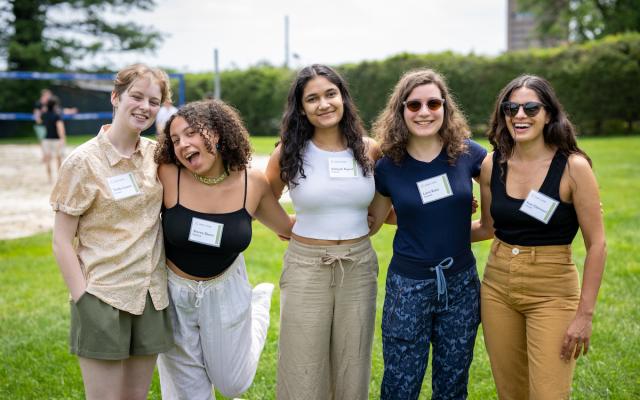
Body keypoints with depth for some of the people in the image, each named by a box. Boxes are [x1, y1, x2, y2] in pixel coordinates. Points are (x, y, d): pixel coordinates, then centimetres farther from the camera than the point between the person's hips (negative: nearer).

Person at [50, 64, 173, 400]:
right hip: (103, 297, -4)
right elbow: (62, 241, -7)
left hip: (150, 295, 5)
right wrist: (84, 302, -12)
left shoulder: (157, 154, 4)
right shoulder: (84, 161, -9)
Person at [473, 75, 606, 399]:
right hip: (497, 287, 4)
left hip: (552, 293, -4)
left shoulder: (573, 167, -13)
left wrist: (585, 314, -11)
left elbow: (596, 244, -10)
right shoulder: (492, 165, -1)